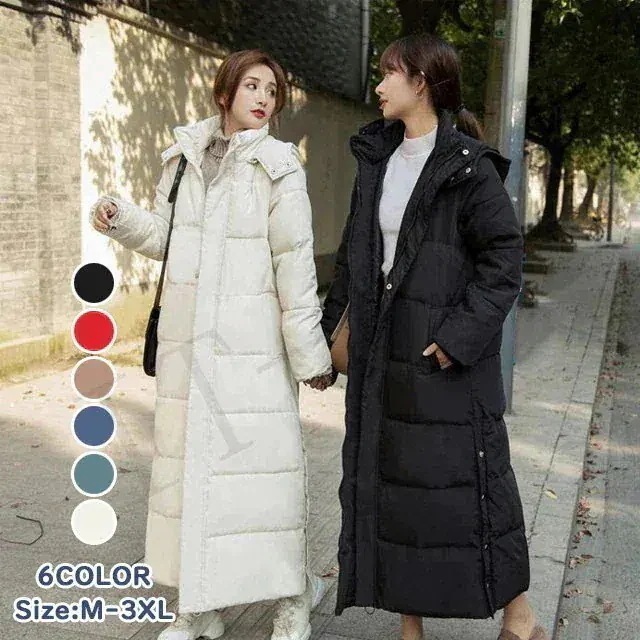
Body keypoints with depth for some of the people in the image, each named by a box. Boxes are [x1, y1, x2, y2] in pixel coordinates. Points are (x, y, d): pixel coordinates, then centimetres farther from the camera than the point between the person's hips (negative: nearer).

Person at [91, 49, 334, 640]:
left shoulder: (278, 169, -6)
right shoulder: (185, 156, 8)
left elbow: (295, 268, -8)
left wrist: (309, 353, -7)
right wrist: (122, 219, -2)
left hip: (251, 345, -5)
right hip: (187, 340, 5)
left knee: (264, 462, -1)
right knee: (188, 460, 11)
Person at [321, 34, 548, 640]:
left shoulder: (468, 165, -8)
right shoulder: (377, 159, 11)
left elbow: (504, 256, -10)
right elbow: (352, 253, 15)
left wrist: (461, 335, -18)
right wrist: (323, 329, 14)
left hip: (446, 353, -6)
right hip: (382, 350, 7)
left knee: (463, 481, 1)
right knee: (386, 481, 10)